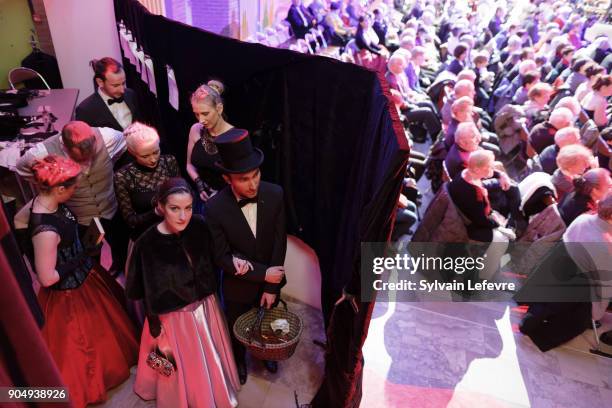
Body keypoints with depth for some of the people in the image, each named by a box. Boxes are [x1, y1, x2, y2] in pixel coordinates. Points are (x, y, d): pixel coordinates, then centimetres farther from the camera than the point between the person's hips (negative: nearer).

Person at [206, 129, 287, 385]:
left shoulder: (275, 195, -22)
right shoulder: (215, 208, -28)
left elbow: (279, 242, -15)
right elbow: (222, 257, -20)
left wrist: (271, 287, -13)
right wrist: (262, 274, -23)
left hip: (271, 279, 2)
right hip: (238, 285, -2)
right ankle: (239, 360, 58)